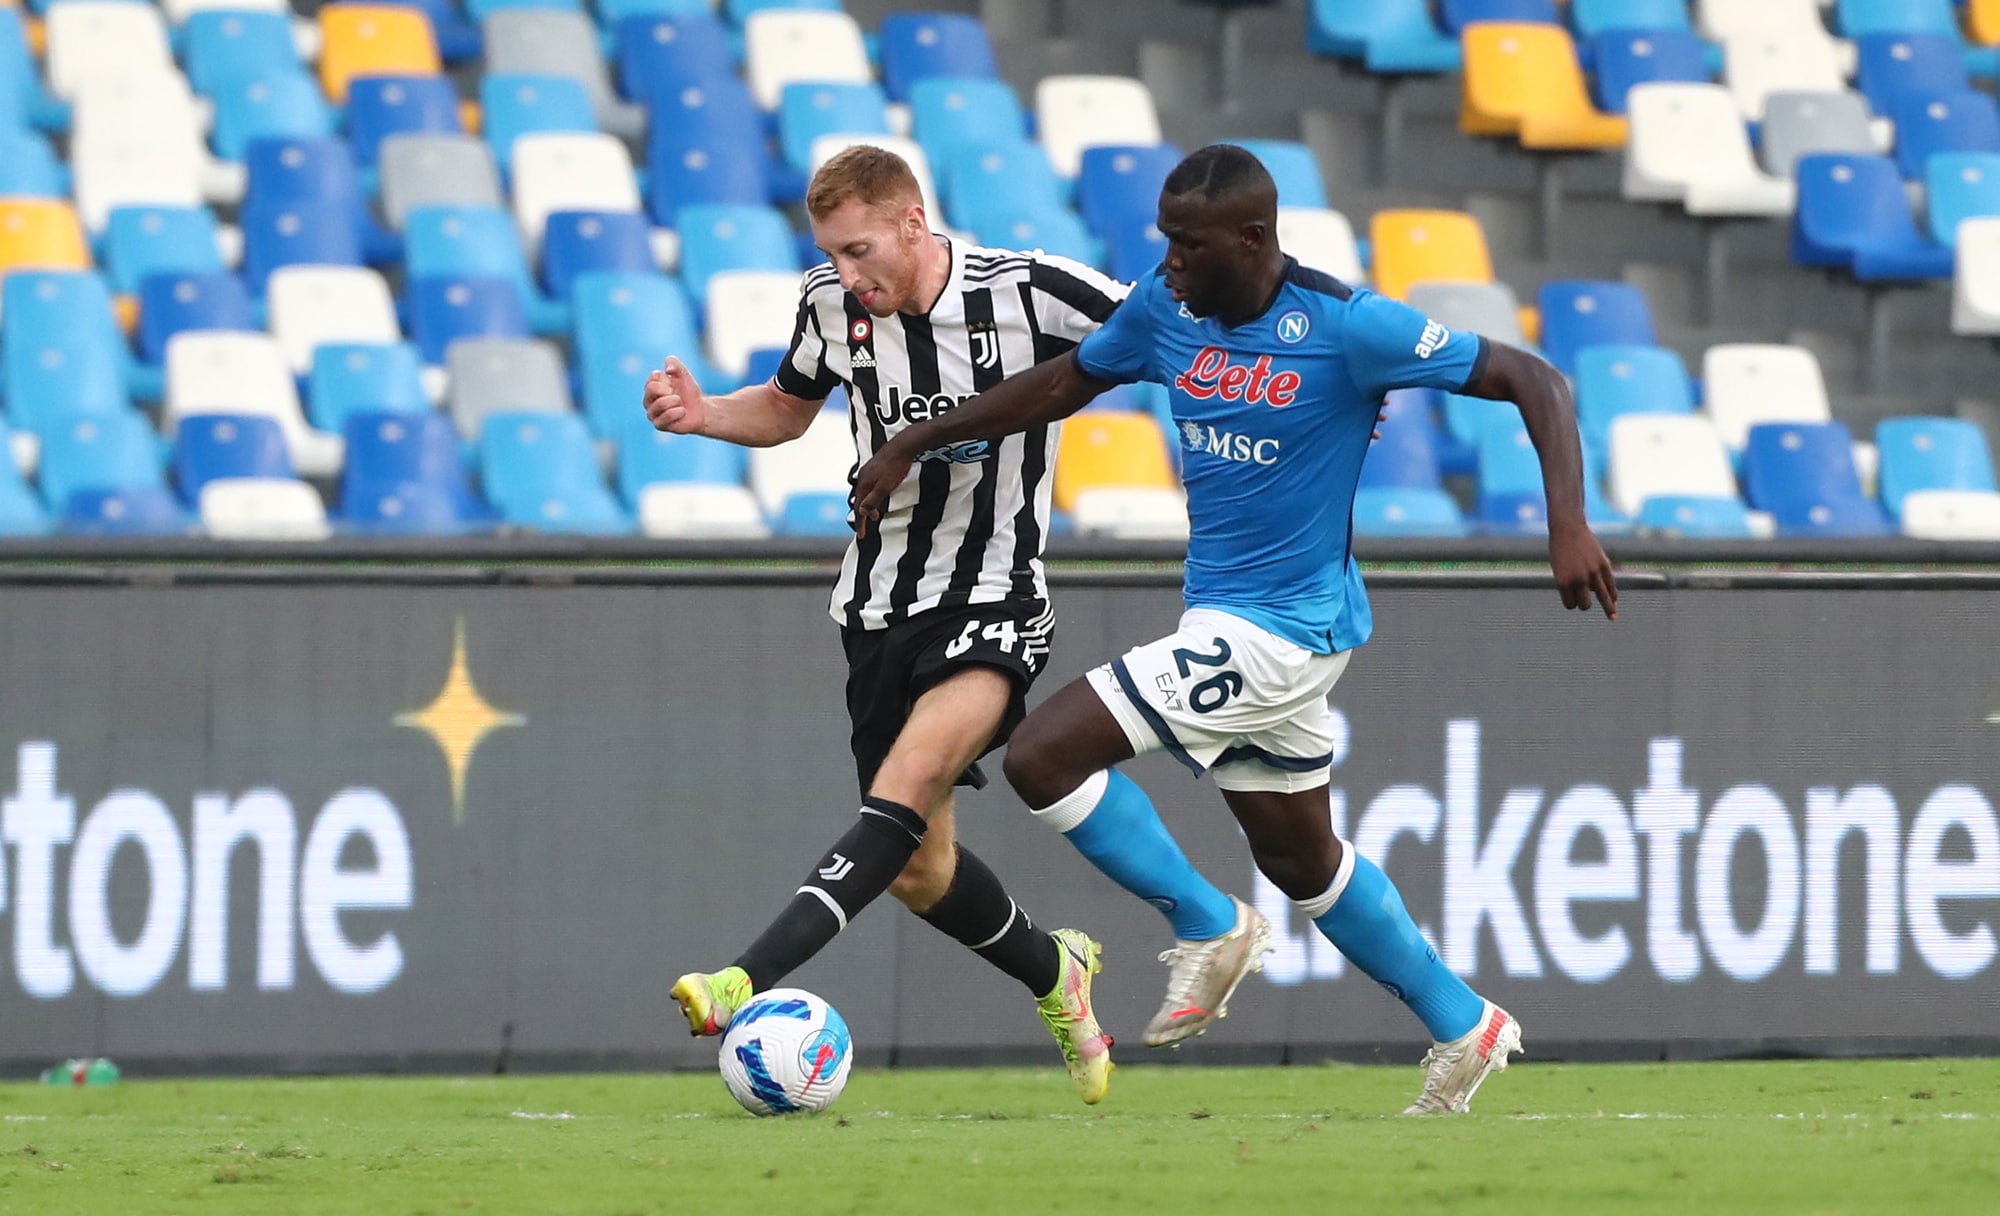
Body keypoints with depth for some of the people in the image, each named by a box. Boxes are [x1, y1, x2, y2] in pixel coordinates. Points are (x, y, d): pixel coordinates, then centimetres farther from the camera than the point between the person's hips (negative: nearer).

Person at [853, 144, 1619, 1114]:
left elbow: (1532, 380, -17)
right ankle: (1464, 1031, 32)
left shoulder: (1345, 326, -20)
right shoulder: (1164, 310, 0)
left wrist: (1568, 525, -28)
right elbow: (1066, 383, 17)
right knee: (1299, 858, 19)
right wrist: (913, 445, 17)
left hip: (1281, 628, -8)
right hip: (1227, 623, 8)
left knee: (1043, 756, -14)